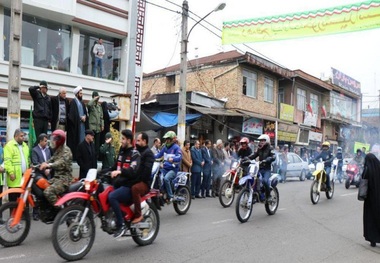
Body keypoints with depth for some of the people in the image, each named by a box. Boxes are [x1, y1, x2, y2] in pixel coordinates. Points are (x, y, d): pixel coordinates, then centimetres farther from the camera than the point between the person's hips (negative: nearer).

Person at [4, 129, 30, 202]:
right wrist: (11, 172, -19)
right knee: (13, 197, 1)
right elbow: (7, 161, -14)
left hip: (24, 175, 7)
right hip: (15, 176, -7)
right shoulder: (9, 145, -7)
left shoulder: (25, 145, 17)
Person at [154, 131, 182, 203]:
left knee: (166, 178, -31)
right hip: (165, 168, 7)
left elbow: (179, 157, -21)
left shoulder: (176, 147, -7)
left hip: (173, 169, -7)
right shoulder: (165, 146, 15)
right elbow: (159, 154, 17)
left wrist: (172, 159, -42)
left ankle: (170, 196, -19)